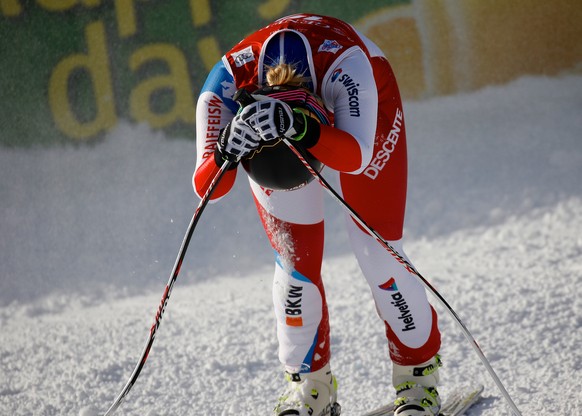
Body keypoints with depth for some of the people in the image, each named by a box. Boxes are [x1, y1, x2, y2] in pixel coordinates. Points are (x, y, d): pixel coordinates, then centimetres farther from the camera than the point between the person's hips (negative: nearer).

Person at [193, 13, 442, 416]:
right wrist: (228, 153, -63)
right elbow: (206, 187, -41)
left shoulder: (345, 64, -45)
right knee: (295, 261, -7)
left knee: (376, 251, -7)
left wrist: (302, 130, -72)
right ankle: (309, 381, 10)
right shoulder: (227, 85, -39)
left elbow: (355, 158, -55)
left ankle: (419, 372, 10)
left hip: (362, 105, -1)